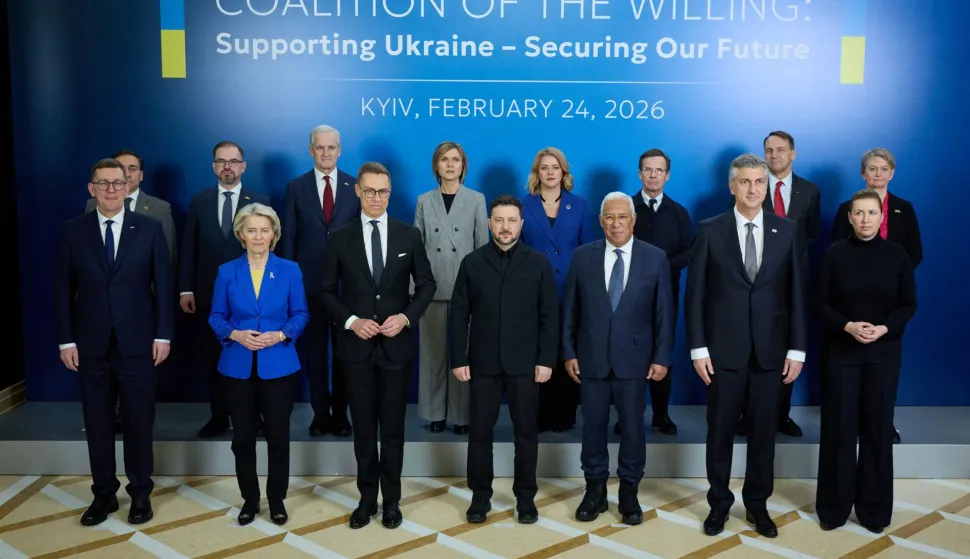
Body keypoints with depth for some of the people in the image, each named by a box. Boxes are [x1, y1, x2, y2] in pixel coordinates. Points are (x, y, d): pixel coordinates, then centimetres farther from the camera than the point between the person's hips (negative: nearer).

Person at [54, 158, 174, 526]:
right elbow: (63, 289, 3)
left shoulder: (150, 228, 1)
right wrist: (66, 340, -2)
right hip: (90, 344, 1)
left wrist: (163, 334, -6)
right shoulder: (73, 231, 3)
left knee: (139, 421, 6)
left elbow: (163, 284, 0)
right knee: (97, 422, 10)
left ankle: (140, 493, 21)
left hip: (137, 342, -1)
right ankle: (104, 494, 24)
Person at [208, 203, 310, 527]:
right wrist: (236, 334, -14)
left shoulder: (289, 270, 0)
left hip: (278, 365, -1)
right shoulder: (227, 272, 3)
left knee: (278, 434, 5)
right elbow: (216, 317, 4)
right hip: (238, 366, 1)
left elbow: (301, 314, 1)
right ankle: (249, 499, 25)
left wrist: (279, 335, -16)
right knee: (242, 436, 9)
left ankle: (277, 500, 22)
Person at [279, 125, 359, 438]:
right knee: (314, 351, 8)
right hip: (309, 282, 0)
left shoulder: (356, 186, 3)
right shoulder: (296, 188, 4)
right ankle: (320, 413, 20)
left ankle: (340, 413, 20)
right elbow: (288, 238, 3)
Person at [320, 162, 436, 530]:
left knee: (393, 428, 9)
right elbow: (327, 291, 3)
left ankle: (391, 500, 23)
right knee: (363, 428, 10)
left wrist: (406, 316, -11)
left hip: (396, 345, 0)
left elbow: (426, 284, 4)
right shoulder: (341, 238, 0)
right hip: (356, 346, 0)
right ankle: (367, 498, 24)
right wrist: (351, 321, -13)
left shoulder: (409, 235, 1)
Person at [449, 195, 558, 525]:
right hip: (483, 362, 1)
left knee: (526, 431, 7)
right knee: (480, 431, 7)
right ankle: (480, 495, 20)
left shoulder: (538, 263, 1)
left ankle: (526, 496, 21)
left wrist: (546, 359, -7)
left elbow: (549, 315, 0)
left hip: (524, 362, 0)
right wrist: (458, 359, -4)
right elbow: (459, 315, 2)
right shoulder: (472, 263, 3)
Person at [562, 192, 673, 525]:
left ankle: (629, 493, 24)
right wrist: (569, 352, 0)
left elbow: (664, 312, 0)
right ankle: (595, 491, 24)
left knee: (632, 428, 8)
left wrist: (662, 357, -4)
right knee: (593, 426, 9)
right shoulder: (582, 256, 1)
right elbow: (570, 309, 4)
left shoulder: (655, 258, -1)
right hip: (591, 358, 1)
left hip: (634, 358, -1)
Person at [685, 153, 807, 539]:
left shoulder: (787, 231, 4)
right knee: (720, 430, 9)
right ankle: (719, 503, 24)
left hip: (770, 349, 2)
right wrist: (698, 348, -8)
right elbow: (695, 294, -3)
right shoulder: (710, 230, -2)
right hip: (723, 348, -1)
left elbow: (796, 293, 4)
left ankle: (757, 504, 26)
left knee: (763, 431, 10)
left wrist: (797, 349, -1)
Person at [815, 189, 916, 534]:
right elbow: (821, 303, -2)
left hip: (883, 352, 1)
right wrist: (847, 326, -18)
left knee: (877, 427, 7)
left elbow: (909, 304, 2)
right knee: (839, 427, 3)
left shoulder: (897, 255, -1)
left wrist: (884, 328, -15)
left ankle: (874, 509, 20)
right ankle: (834, 506, 15)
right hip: (841, 351, -1)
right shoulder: (836, 253, -3)